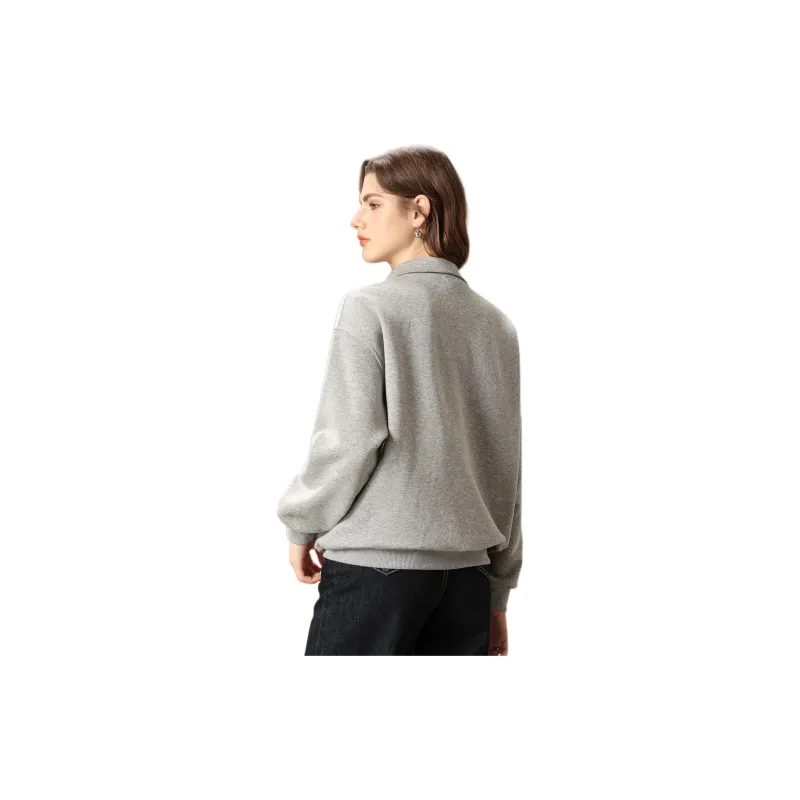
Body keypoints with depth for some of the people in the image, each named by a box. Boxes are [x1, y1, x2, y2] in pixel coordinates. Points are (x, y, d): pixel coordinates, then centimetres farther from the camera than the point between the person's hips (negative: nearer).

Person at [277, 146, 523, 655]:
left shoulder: (369, 308, -7)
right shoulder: (495, 324, 9)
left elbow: (349, 440, -11)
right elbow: (507, 466, 11)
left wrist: (301, 522, 6)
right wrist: (498, 591, 17)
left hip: (374, 565, -5)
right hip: (467, 574, 5)